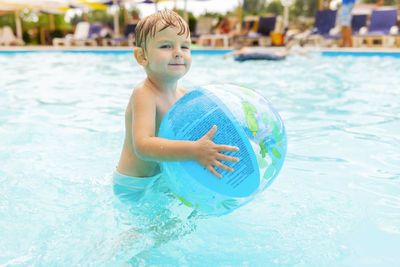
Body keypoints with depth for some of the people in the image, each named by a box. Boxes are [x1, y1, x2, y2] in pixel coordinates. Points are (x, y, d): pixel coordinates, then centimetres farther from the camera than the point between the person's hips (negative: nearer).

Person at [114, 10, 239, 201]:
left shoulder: (184, 95, -1)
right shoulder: (144, 94, -25)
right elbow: (143, 146, -38)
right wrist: (194, 151, -48)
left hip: (163, 177, 6)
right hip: (134, 187, -6)